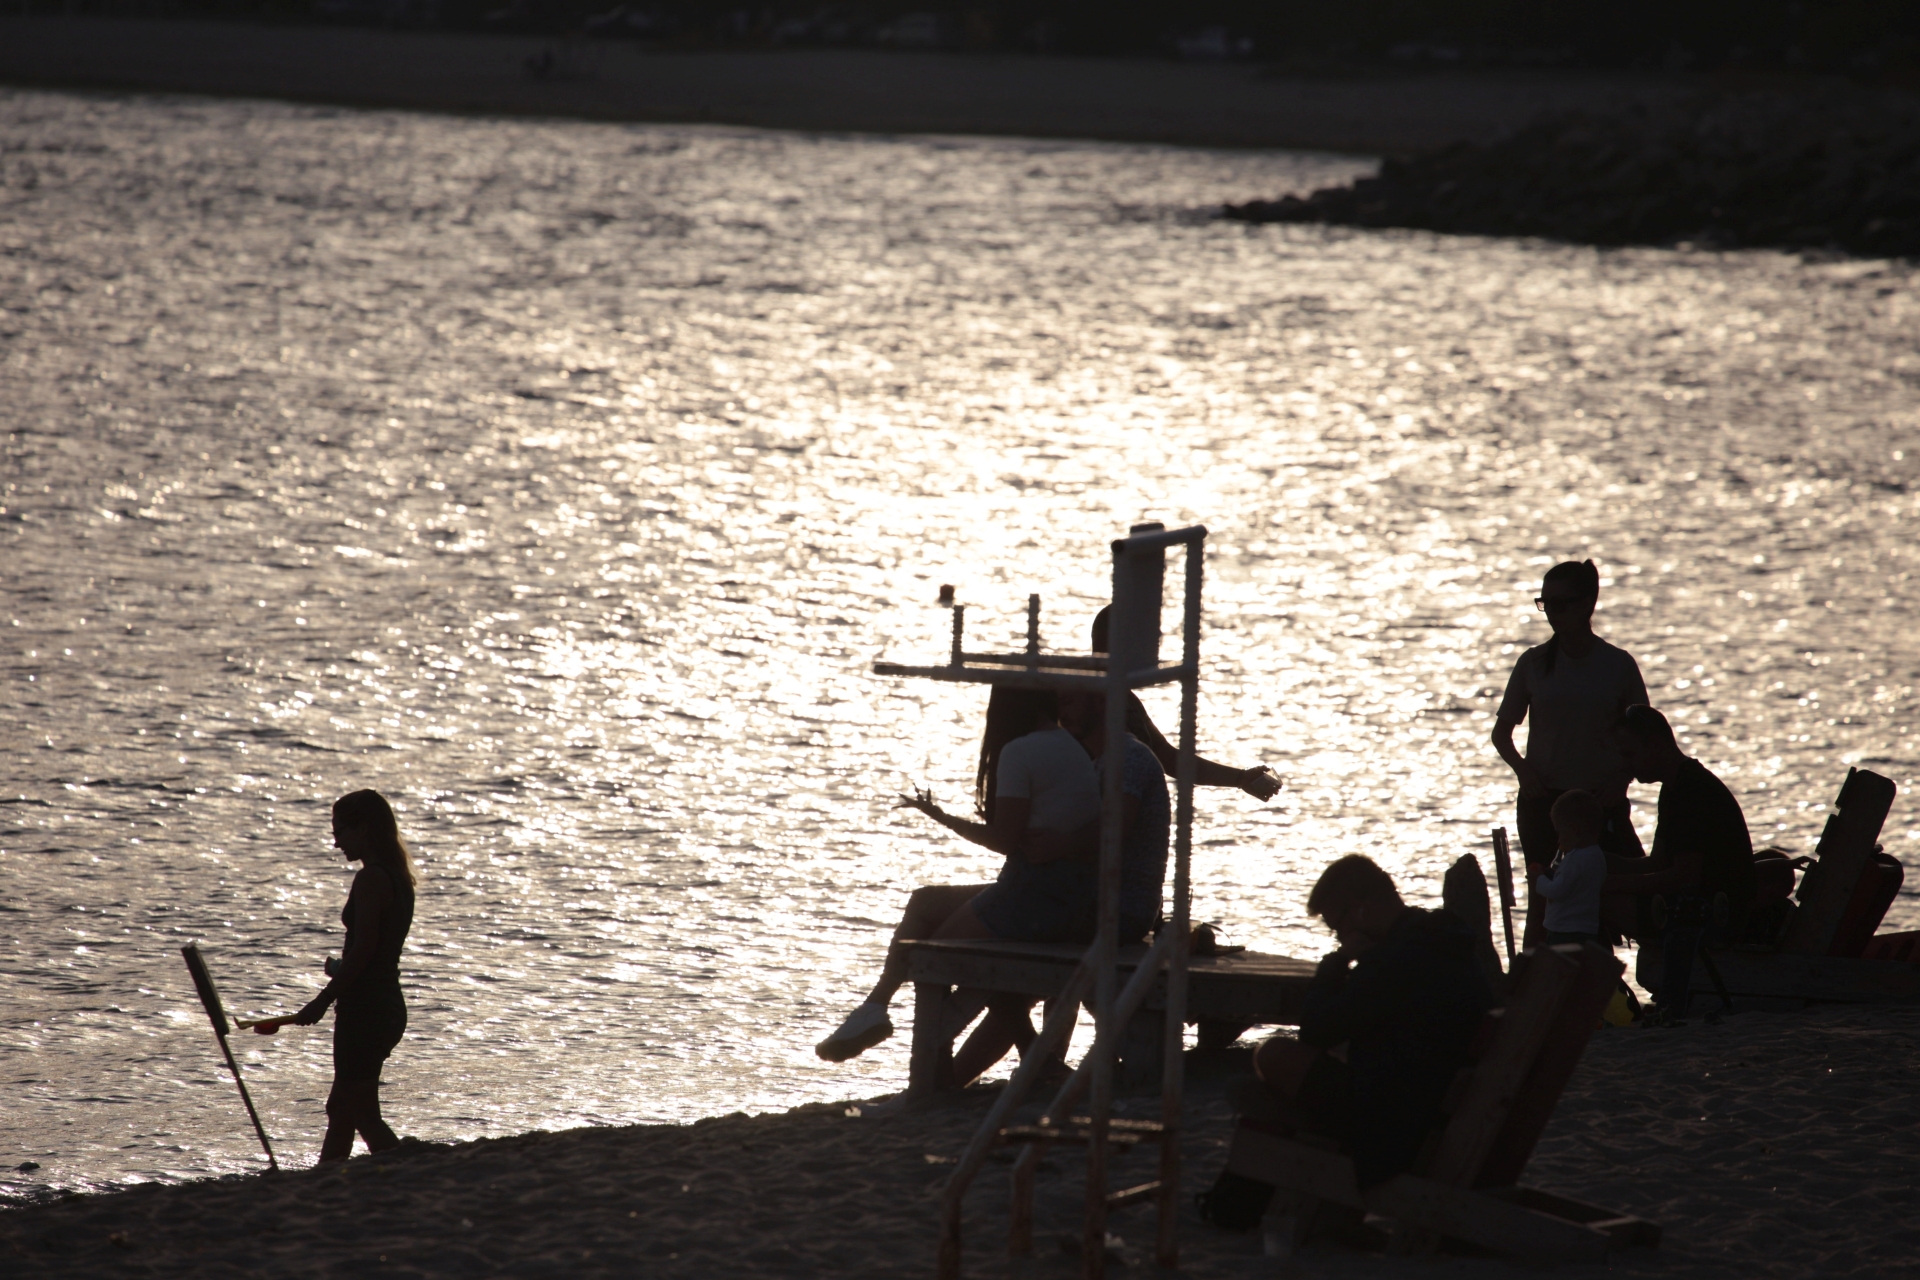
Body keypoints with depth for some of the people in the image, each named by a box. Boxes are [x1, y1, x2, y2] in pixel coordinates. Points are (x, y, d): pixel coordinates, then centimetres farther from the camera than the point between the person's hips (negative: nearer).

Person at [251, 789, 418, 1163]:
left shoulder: (371, 879, -16)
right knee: (341, 1109, 16)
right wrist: (342, 971, 14)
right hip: (387, 1005, 10)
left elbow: (363, 950, -21)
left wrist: (323, 1001, -16)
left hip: (364, 1007, -10)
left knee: (363, 1115, -6)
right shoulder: (398, 878, 13)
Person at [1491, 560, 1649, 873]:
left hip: (1601, 800, -2)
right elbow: (1501, 733, 13)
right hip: (1543, 800, 2)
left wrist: (1622, 778, -7)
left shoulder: (1618, 665, 1)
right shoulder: (1534, 663, 4)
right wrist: (1522, 768, -7)